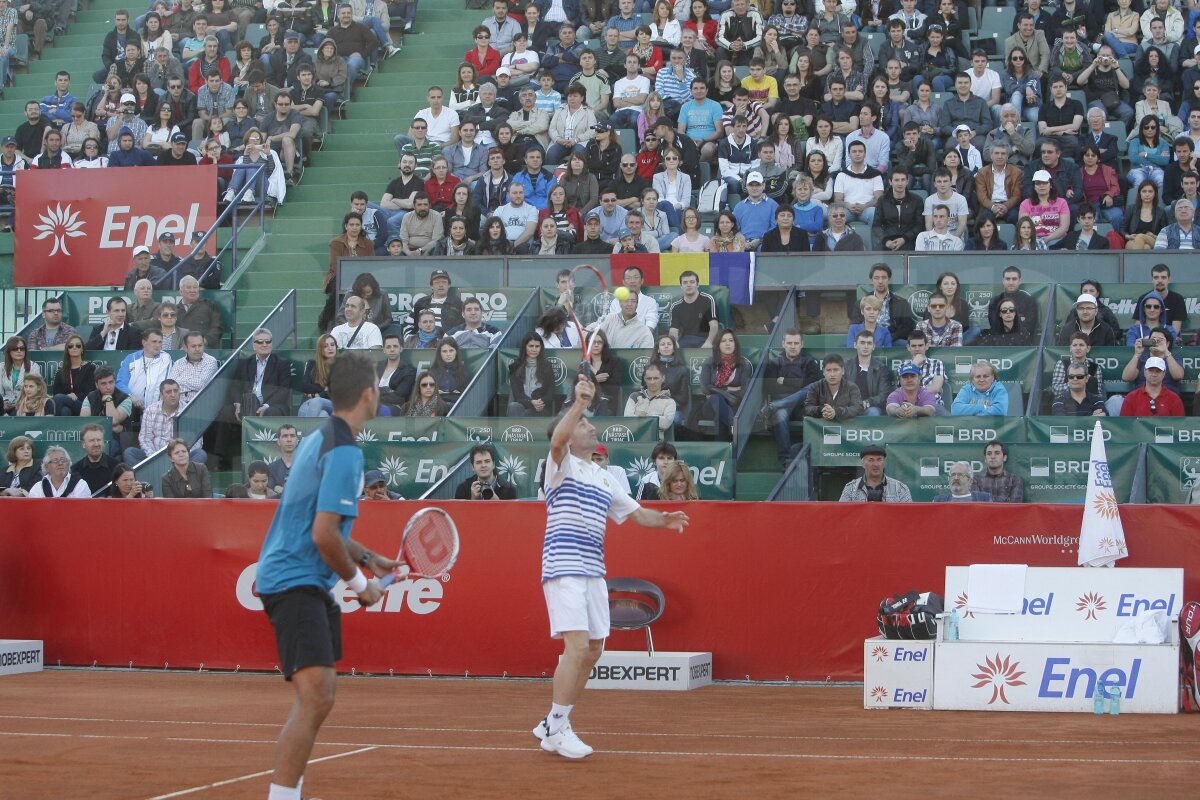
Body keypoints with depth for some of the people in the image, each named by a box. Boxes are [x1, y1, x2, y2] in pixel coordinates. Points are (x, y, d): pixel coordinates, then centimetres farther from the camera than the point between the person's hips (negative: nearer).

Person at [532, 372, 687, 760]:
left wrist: (664, 520, 0)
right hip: (564, 569, -8)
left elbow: (636, 513, 20)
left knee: (592, 651, 10)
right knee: (577, 646, -17)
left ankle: (553, 724, 22)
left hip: (593, 572, 8)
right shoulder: (562, 465, -1)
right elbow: (557, 439, -23)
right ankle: (557, 729, -9)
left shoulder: (604, 479, 20)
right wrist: (580, 402, -32)